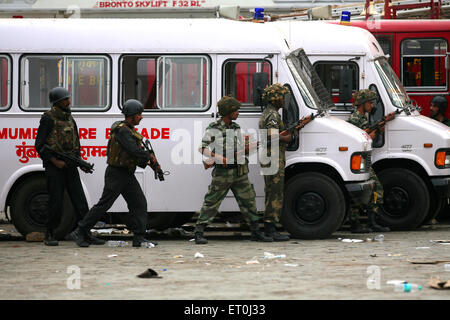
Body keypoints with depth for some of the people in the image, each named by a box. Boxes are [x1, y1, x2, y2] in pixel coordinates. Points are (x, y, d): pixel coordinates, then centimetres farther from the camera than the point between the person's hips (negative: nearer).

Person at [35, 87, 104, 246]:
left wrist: (78, 160, 6)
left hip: (70, 166, 6)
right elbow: (39, 145, -10)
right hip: (54, 167, -6)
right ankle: (49, 235, 9)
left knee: (80, 200, 0)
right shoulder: (48, 118, -7)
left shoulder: (69, 117, 15)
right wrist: (55, 161, -17)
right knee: (56, 202, -5)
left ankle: (86, 235, 1)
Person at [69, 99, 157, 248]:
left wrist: (145, 162, 5)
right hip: (116, 174, -9)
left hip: (128, 175, 9)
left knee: (139, 203, 1)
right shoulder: (121, 130, -18)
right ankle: (79, 232, 2)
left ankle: (139, 238, 1)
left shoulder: (130, 131, 14)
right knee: (104, 205, -6)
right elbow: (133, 150, -27)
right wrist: (149, 156, -12)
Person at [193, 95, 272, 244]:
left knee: (248, 200, 7)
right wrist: (218, 157, -24)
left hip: (239, 172, 6)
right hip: (222, 172, -6)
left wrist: (248, 148, 2)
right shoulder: (213, 129, -6)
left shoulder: (236, 128, 15)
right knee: (211, 202, -4)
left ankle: (256, 232, 15)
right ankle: (199, 233, 0)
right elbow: (204, 149, -11)